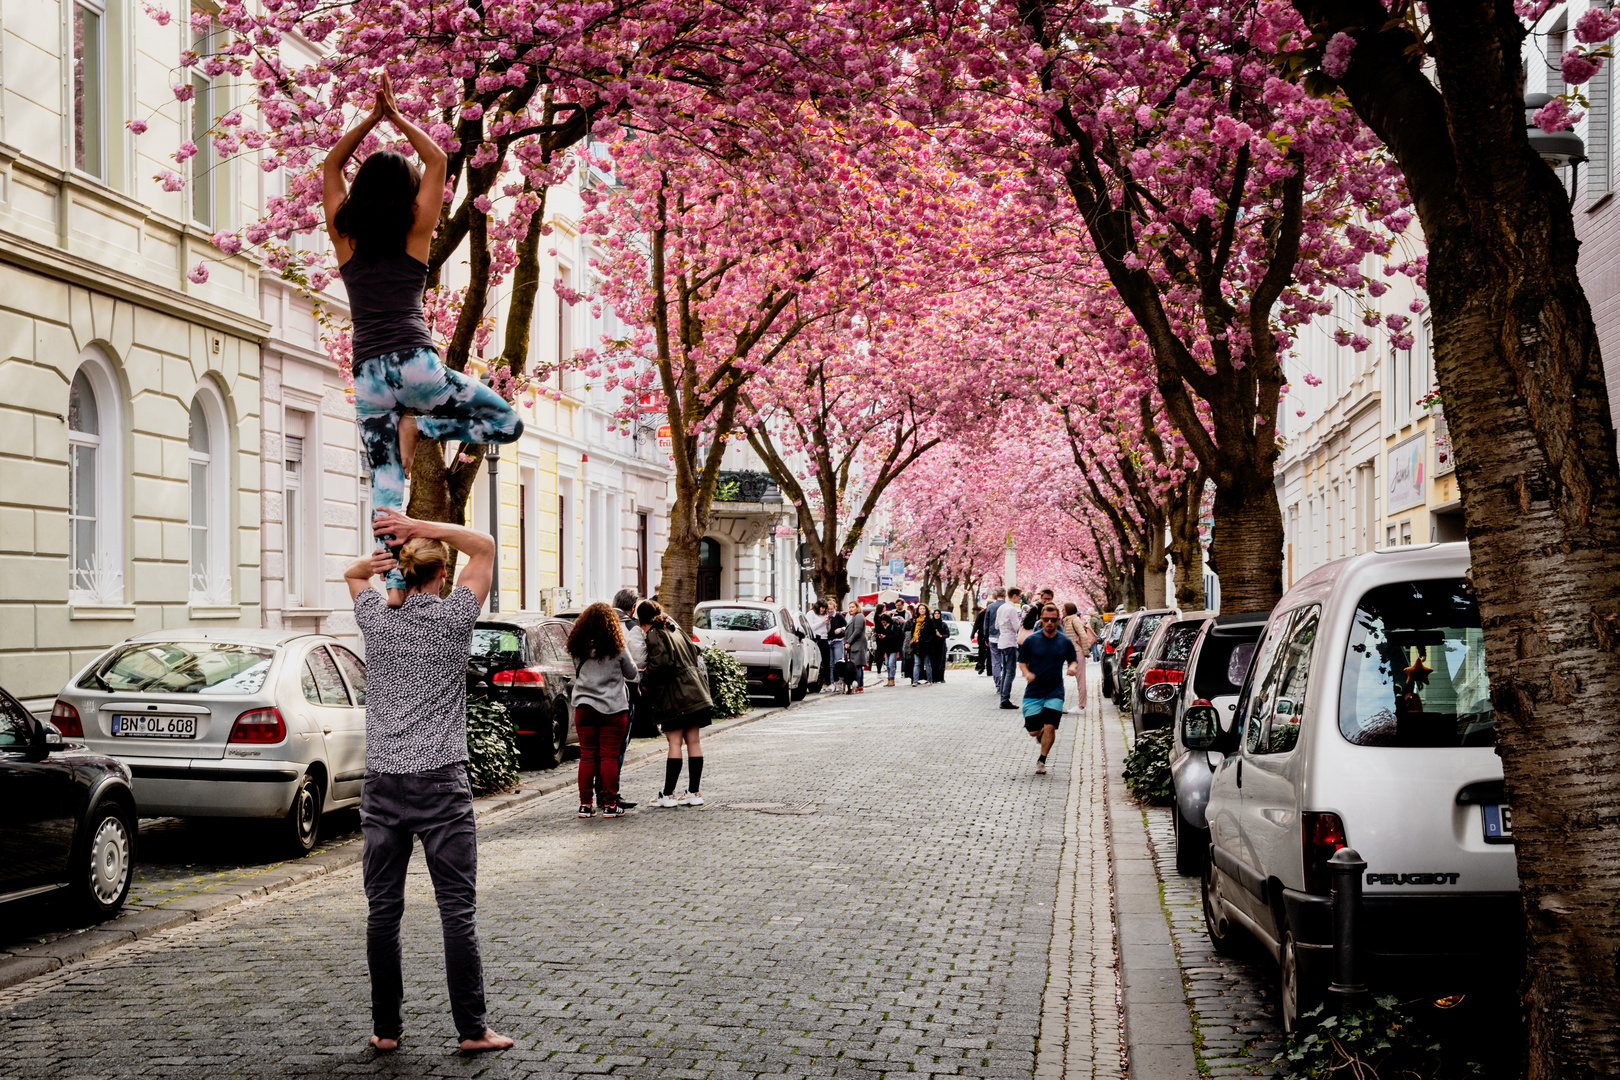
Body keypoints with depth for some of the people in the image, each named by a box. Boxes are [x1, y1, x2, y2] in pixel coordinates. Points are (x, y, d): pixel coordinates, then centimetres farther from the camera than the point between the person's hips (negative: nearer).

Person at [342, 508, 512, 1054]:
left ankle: (386, 1027, 13)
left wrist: (374, 561, 4)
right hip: (440, 783, -3)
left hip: (382, 783, 3)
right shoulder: (453, 617, -4)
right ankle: (472, 1028, 3)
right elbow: (484, 547, 7)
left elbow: (350, 574, 26)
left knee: (383, 909, 8)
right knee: (458, 910, 1)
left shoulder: (375, 618, 4)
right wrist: (420, 527, -2)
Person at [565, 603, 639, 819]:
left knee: (587, 756, 8)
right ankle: (609, 804, 3)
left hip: (584, 707, 3)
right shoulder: (616, 647, -7)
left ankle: (585, 804, 9)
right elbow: (631, 673, 5)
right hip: (612, 708, -3)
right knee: (609, 757, 1)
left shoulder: (577, 647, 1)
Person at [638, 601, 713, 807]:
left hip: (674, 697, -8)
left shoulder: (653, 635, -7)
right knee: (693, 741, 8)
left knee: (675, 743, -6)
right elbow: (693, 652, 21)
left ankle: (668, 795, -2)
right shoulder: (675, 630, 18)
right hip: (694, 691, 8)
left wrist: (646, 683, -6)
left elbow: (661, 663, -19)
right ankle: (694, 792, 11)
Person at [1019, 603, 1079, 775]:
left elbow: (1074, 660, 15)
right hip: (1033, 691, 0)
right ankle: (1041, 735, 38)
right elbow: (1022, 662, 6)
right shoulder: (1031, 640, -2)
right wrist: (1027, 673, -15)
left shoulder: (1065, 642, 2)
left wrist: (1073, 667, -9)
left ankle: (1042, 760, 7)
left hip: (1055, 692, 0)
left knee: (1050, 727, -12)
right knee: (1033, 731, 1)